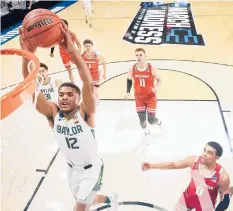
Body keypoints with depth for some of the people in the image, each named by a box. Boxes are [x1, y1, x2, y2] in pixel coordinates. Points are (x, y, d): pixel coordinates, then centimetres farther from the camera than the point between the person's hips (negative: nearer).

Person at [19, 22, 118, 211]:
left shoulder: (85, 113, -26)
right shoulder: (53, 113, -16)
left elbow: (89, 85, -45)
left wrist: (72, 50, -56)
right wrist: (27, 57, -46)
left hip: (92, 168, -5)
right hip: (72, 169, 5)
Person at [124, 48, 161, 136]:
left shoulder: (152, 68, -18)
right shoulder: (132, 69, -11)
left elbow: (159, 80, -4)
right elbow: (129, 80, 9)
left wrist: (157, 87, -25)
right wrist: (128, 92, -1)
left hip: (151, 97, -2)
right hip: (139, 98, 2)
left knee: (151, 120, 0)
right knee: (142, 119, 3)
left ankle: (158, 122, 38)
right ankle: (146, 132, 31)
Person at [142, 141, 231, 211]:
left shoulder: (222, 176, -31)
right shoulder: (193, 160, -24)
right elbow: (173, 165, -11)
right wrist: (152, 165, -15)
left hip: (206, 204, -3)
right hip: (189, 196, 3)